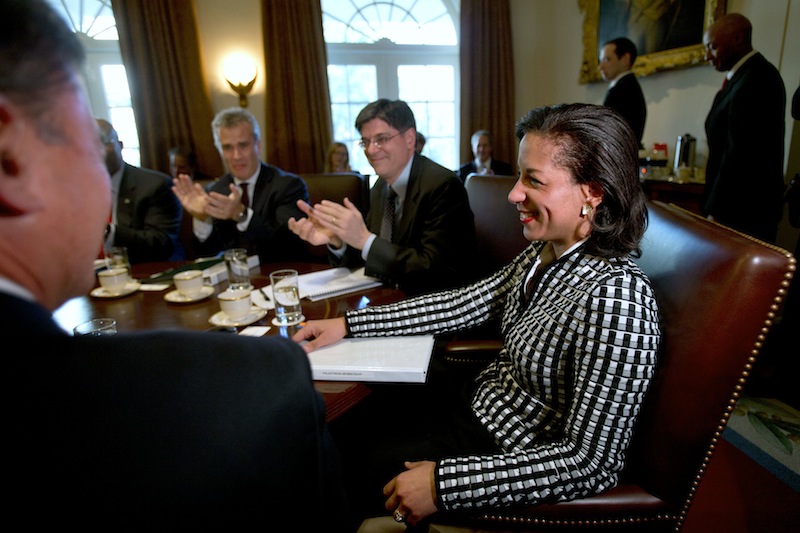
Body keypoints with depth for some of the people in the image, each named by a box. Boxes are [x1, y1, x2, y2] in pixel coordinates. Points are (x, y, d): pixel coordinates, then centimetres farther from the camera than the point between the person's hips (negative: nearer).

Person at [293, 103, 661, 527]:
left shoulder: (616, 300, -31)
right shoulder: (549, 252, -5)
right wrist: (348, 324, -2)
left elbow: (591, 463, -28)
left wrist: (443, 483, -27)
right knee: (350, 416, 17)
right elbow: (464, 304, 0)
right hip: (479, 406, 7)